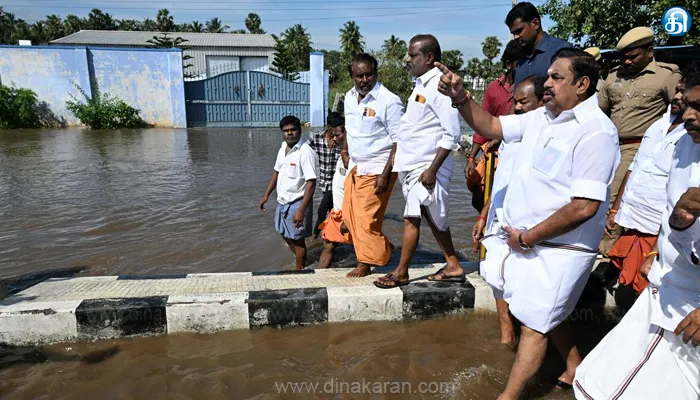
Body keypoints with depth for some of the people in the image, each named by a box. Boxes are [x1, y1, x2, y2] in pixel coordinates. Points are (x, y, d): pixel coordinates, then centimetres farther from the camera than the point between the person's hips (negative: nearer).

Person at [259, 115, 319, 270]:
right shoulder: (283, 149, 4)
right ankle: (302, 261, 45)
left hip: (297, 203, -8)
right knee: (286, 234, 24)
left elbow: (311, 183, -25)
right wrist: (266, 195, 16)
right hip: (282, 201, 8)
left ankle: (300, 271, 26)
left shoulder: (306, 152, -22)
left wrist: (301, 210, -28)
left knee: (297, 239, 7)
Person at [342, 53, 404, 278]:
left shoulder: (389, 101, -16)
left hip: (376, 170, -7)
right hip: (355, 168, 8)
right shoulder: (349, 98, 7)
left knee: (366, 219, -1)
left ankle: (366, 263, 19)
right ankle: (382, 249, 30)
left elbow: (399, 142, -16)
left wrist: (385, 174, -20)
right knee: (350, 216, 11)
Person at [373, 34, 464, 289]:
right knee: (433, 218, 14)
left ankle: (401, 273, 13)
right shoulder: (421, 84, 13)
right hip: (412, 164, 9)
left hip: (426, 167, -9)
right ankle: (453, 266, 26)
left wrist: (432, 170, -21)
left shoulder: (439, 86, -16)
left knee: (411, 219, -1)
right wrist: (398, 157, 17)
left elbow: (452, 135, -20)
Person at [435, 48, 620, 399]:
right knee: (546, 314, 23)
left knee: (534, 322, 4)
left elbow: (584, 207, -25)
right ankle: (576, 369, 46)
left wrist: (526, 238, -17)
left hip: (558, 249, -8)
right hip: (524, 240, 8)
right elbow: (491, 127, 13)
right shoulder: (542, 117, 5)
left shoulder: (595, 132, -20)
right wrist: (461, 98, -5)